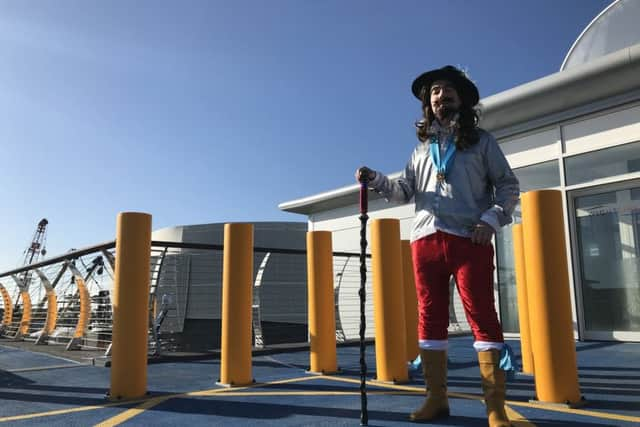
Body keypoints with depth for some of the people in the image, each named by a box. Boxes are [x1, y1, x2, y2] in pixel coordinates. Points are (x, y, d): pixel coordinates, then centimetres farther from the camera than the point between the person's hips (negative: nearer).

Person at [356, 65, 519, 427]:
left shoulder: (481, 140, 12)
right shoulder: (422, 147, 21)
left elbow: (509, 186, 7)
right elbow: (406, 191, 12)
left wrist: (492, 219, -10)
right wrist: (375, 180, -5)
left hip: (469, 239, -3)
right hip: (426, 238, 4)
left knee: (482, 317, -5)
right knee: (430, 318, 5)